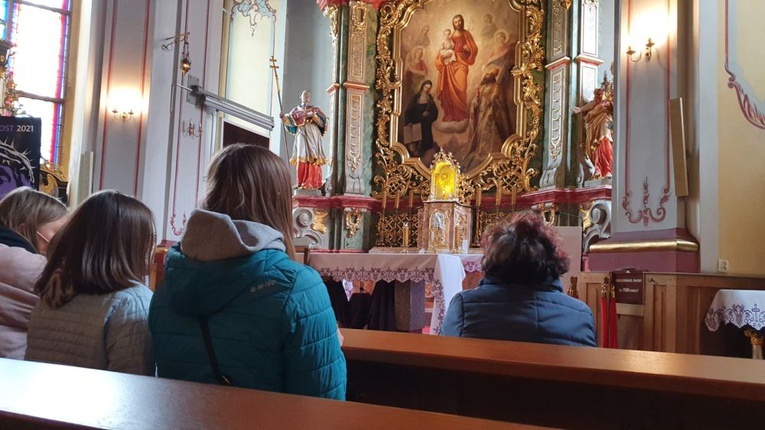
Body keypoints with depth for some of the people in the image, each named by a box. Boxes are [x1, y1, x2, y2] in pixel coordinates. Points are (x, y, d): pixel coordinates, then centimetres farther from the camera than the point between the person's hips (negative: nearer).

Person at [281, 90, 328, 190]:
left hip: (313, 135, 0)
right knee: (302, 158, -12)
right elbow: (290, 121, 4)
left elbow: (322, 122, 3)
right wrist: (284, 117, -16)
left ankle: (312, 183, -16)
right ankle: (302, 183, -15)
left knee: (313, 158, -11)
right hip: (302, 135, 0)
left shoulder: (315, 109, 18)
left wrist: (313, 115, -13)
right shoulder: (296, 110, 19)